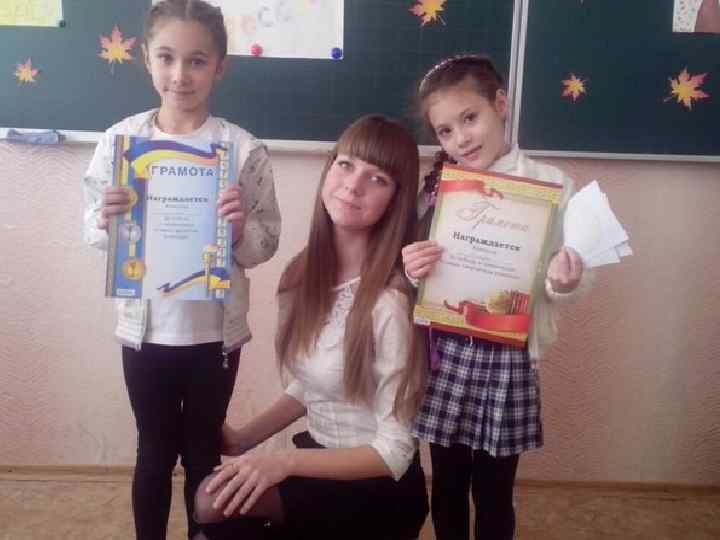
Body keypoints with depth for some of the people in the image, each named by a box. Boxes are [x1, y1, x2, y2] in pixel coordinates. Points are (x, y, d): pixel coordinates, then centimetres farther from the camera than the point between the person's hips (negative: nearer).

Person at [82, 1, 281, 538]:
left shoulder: (244, 149, -9)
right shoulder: (120, 139, -3)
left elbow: (264, 246, -5)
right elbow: (93, 231, 3)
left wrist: (240, 227, -25)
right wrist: (105, 219, -18)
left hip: (214, 329, -1)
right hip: (144, 327, 1)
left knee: (203, 454, 17)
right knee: (155, 453, 18)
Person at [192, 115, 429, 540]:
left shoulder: (389, 301, -26)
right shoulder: (305, 274, -4)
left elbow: (393, 453, -20)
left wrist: (285, 461, -27)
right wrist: (245, 438, 1)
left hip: (379, 488, -6)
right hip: (321, 456, 6)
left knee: (216, 503, -20)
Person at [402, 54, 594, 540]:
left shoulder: (551, 185, -5)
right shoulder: (438, 187, 3)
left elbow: (565, 279, -3)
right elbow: (418, 271, 8)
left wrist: (565, 282, -24)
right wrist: (411, 271, -14)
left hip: (507, 355, -2)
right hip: (444, 352, 3)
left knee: (494, 493, 13)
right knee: (447, 486, 17)